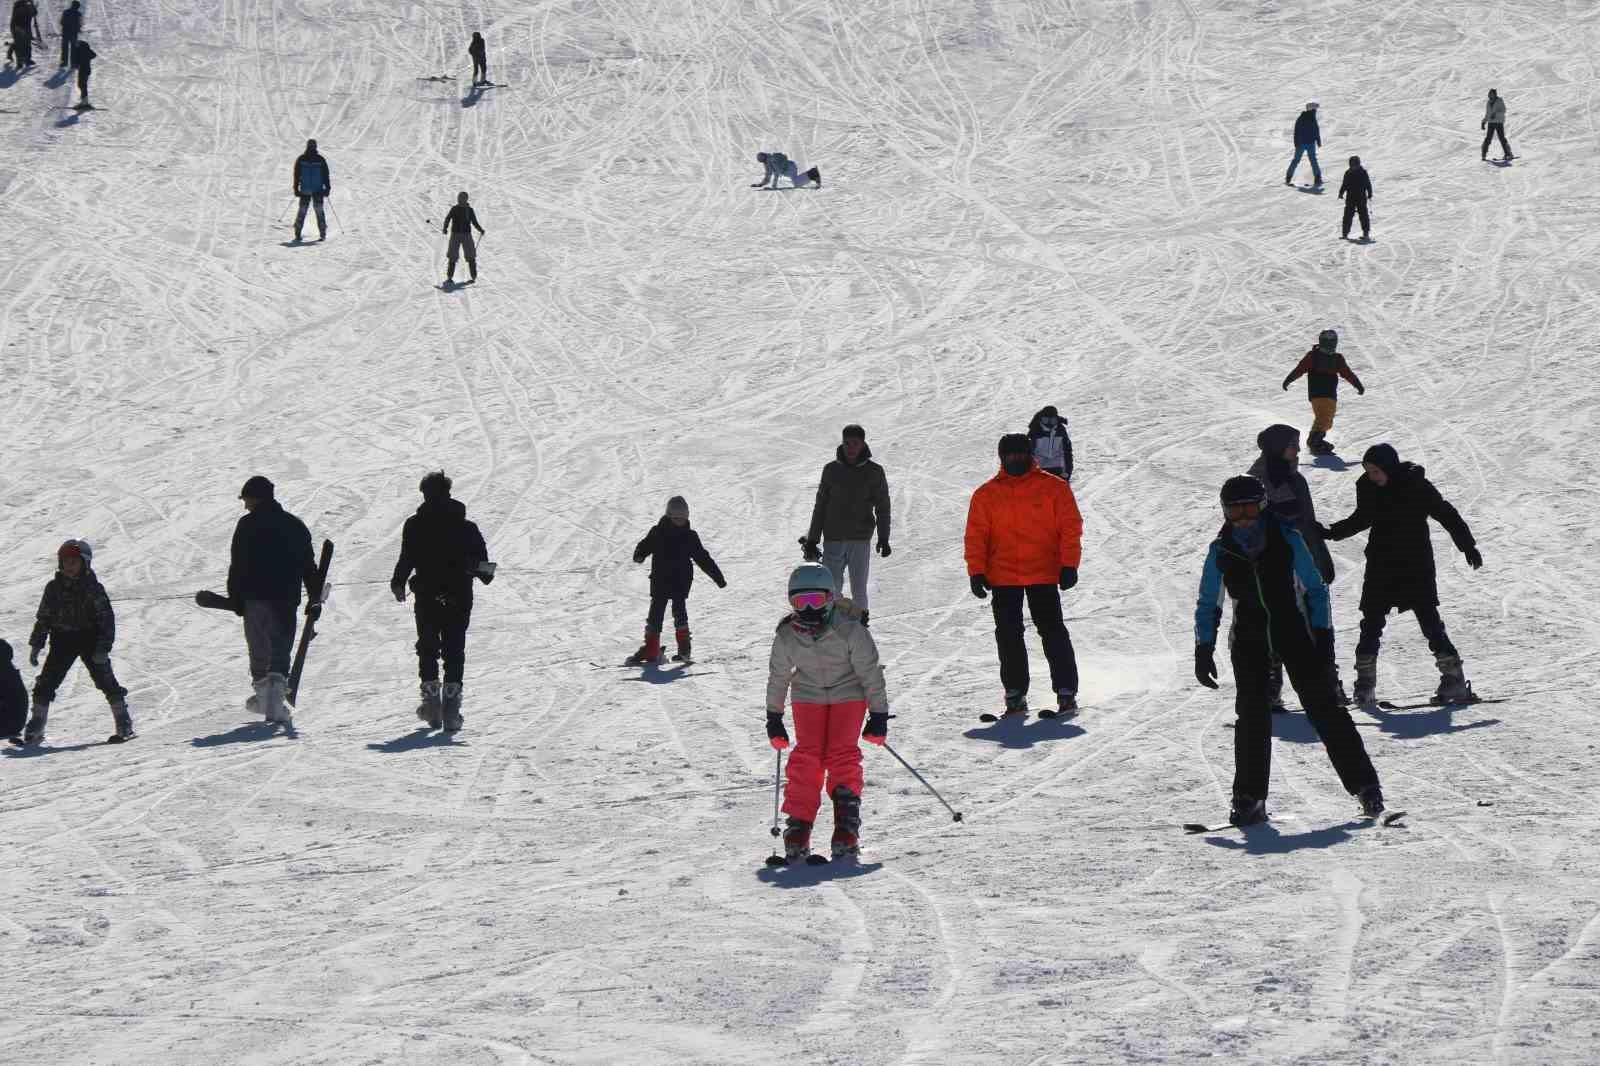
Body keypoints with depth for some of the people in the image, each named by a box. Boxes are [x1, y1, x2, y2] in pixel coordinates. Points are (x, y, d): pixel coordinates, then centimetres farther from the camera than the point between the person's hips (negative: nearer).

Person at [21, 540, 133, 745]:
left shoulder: (93, 588, -6)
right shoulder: (54, 588, 6)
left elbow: (107, 619, -8)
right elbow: (43, 618, 14)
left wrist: (103, 648, -16)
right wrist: (36, 645, 10)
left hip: (89, 639, -4)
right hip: (62, 640, 4)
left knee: (105, 680, -9)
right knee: (45, 683, -2)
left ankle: (124, 726, -2)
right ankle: (35, 728, 5)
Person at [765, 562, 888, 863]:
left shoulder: (850, 630, -26)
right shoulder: (787, 636, -17)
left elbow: (870, 672, -16)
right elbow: (778, 676, 0)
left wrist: (879, 714, -13)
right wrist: (773, 717, 6)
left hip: (848, 693, -2)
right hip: (808, 695, 2)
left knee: (842, 754, -14)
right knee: (807, 756, -9)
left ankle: (847, 827, -8)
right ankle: (799, 825, -5)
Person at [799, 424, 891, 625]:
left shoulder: (874, 472, 3)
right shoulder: (831, 470, 8)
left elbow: (882, 507, 4)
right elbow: (820, 506, 13)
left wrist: (883, 538, -7)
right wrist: (812, 539, 11)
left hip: (860, 539, -1)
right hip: (833, 539, 1)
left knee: (859, 587, -2)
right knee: (831, 587, -6)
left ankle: (861, 617, 14)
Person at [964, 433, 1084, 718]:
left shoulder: (1054, 488, 2)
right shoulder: (986, 494, 8)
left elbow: (1070, 527, 0)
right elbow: (976, 535, 7)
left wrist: (1069, 565, -9)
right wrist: (976, 571, -3)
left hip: (1044, 575, -2)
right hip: (1003, 577, 2)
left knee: (1052, 632, -5)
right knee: (1008, 635, 3)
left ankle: (1066, 692, -2)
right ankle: (1015, 696, 10)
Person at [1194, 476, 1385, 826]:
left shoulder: (1287, 539, -10)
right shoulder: (1221, 551, -5)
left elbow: (1315, 589, -1)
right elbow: (1208, 605, 7)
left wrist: (1323, 636, -7)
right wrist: (1204, 650, -1)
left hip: (1296, 635, -1)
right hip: (1249, 642, 2)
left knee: (1323, 708, -6)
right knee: (1251, 715, -8)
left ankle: (1363, 784, 0)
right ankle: (1249, 798, 0)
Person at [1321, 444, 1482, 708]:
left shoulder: (1416, 486, -13)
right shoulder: (1368, 488, 1)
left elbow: (1447, 514, -9)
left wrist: (1468, 545, -11)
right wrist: (1331, 533, 17)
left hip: (1416, 566, -5)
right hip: (1380, 567, 5)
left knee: (1429, 620, -8)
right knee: (1371, 621, 4)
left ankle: (1454, 679, -5)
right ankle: (1365, 681, 11)